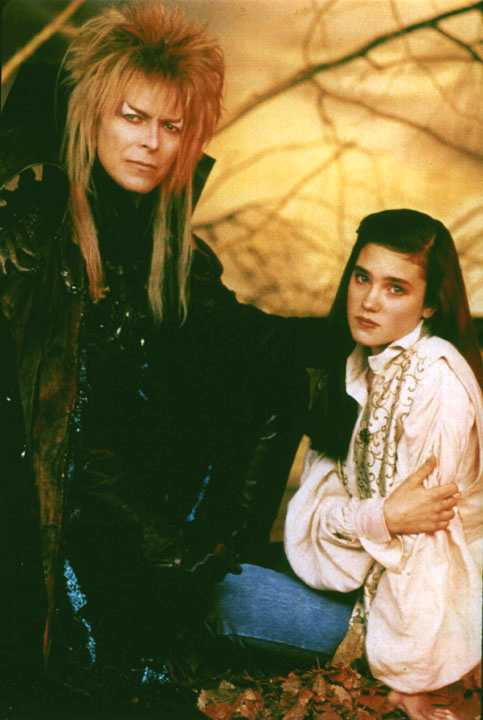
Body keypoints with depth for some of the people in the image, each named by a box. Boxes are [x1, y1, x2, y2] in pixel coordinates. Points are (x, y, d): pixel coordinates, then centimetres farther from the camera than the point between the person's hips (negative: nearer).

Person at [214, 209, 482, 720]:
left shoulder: (437, 384, -24)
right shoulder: (365, 359, 2)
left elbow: (424, 535, -24)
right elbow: (323, 500, 2)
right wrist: (384, 516, -17)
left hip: (402, 600, -8)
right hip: (360, 566, 8)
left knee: (212, 595, -15)